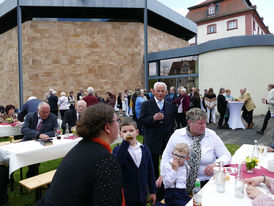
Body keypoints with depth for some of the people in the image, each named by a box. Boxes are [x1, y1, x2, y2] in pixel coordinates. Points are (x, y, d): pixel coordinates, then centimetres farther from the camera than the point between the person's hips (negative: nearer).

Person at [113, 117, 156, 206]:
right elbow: (117, 162, -34)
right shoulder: (118, 149, -12)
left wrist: (153, 191, 8)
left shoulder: (144, 148, -3)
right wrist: (125, 142, -37)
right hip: (125, 196, -3)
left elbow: (150, 171, 4)